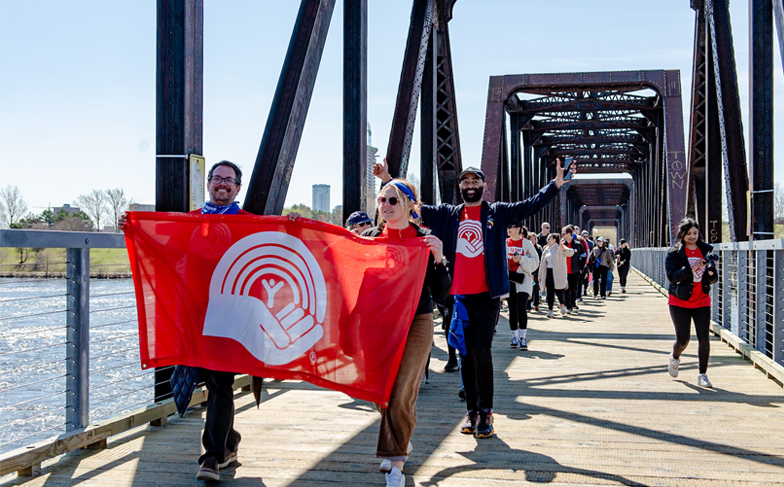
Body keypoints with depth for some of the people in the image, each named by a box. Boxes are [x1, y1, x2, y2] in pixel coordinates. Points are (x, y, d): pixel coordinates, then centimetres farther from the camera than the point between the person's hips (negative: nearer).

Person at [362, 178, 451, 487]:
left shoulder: (425, 242, -3)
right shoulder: (369, 238, 4)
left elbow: (441, 296, -6)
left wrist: (438, 259, -20)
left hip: (415, 325, -3)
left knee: (401, 396, -13)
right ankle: (401, 444, 36)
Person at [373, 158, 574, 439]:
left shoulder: (497, 213, 6)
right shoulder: (447, 215, 12)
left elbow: (530, 206, -3)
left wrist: (556, 184, -15)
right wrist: (388, 181, 8)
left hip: (487, 295, -3)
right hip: (459, 296, 3)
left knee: (481, 351, -12)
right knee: (466, 354, 8)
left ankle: (485, 412, -2)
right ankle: (472, 411, 17)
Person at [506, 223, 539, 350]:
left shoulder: (526, 243, 1)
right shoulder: (505, 243, 10)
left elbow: (535, 262, -2)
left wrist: (521, 259, -15)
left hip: (523, 280, -3)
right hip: (509, 281, 3)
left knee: (521, 308, -15)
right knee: (512, 310, 7)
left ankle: (522, 337, -7)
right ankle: (514, 337, 17)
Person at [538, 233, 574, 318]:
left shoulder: (559, 248, -5)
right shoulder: (546, 250, 15)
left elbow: (570, 253, -23)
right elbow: (542, 263, 20)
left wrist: (564, 249, -45)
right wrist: (540, 276, 20)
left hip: (558, 274, -5)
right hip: (548, 273, 5)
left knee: (559, 291, -1)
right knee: (550, 293, 1)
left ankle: (562, 304, 28)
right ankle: (550, 310, 2)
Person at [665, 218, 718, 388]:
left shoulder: (707, 250, 5)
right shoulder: (674, 253, -4)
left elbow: (713, 280, 7)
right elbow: (671, 276, -16)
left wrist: (711, 271, -16)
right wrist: (691, 268, -26)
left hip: (702, 301, 2)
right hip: (680, 302, -2)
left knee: (704, 338, -8)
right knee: (683, 340, -1)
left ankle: (702, 374, 5)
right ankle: (675, 358, 34)